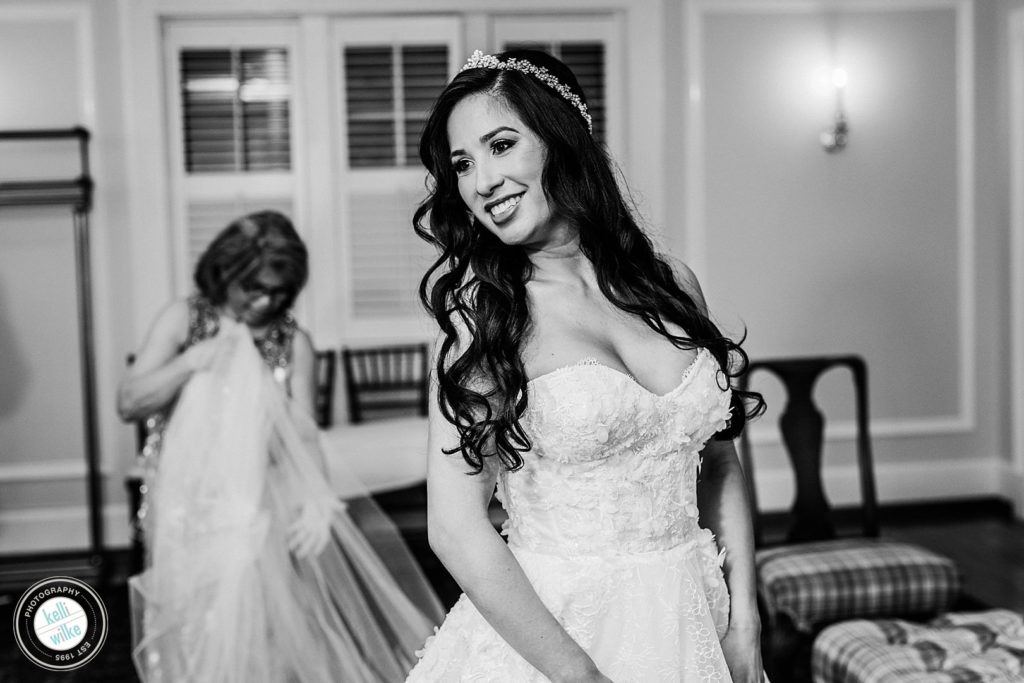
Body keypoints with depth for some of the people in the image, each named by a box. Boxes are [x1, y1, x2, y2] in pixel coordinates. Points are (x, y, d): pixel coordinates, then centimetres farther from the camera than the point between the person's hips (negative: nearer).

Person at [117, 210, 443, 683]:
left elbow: (303, 435, -3)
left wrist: (317, 498, -21)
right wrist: (195, 360, -14)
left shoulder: (293, 343, 3)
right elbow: (128, 403, -2)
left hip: (261, 500, 0)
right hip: (187, 501, 0)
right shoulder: (184, 319, 2)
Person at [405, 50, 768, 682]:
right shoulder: (481, 310, -12)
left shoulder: (671, 285, 0)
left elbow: (720, 468, 7)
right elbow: (457, 528, -17)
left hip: (694, 624, 4)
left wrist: (744, 625, -1)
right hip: (547, 629, -4)